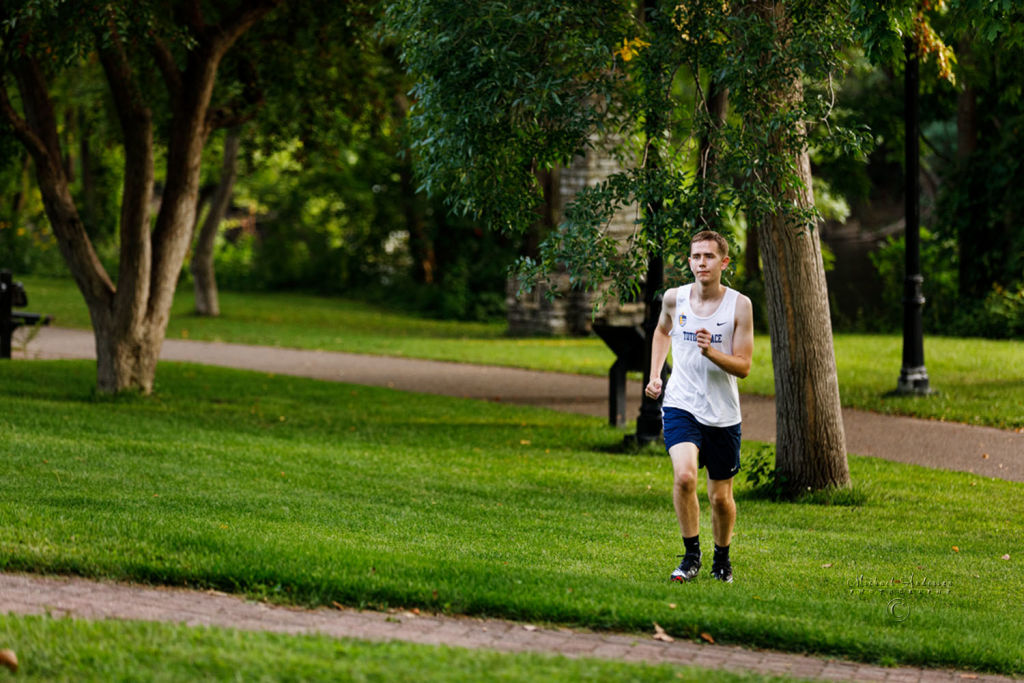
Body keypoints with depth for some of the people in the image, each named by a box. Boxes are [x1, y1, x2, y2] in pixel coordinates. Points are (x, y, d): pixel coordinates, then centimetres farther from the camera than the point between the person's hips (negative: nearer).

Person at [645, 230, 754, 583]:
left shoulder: (740, 305, -6)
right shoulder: (674, 298, 0)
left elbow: (743, 367, -7)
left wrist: (710, 351, -24)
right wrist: (655, 375, 14)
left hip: (723, 415, 0)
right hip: (680, 405, 0)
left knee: (721, 497, 9)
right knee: (684, 476, -24)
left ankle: (722, 557, 35)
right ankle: (691, 555, -8)